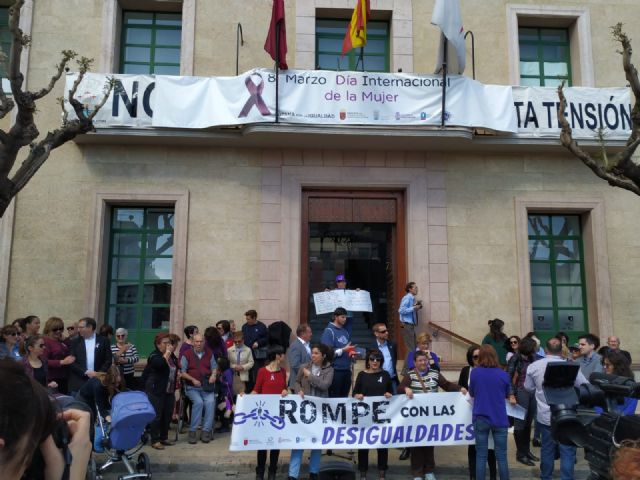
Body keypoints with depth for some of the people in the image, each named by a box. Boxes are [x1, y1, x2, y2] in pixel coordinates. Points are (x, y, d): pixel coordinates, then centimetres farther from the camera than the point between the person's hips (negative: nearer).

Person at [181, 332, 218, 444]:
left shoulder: (209, 353, 12)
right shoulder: (187, 354, 2)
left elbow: (214, 367, 16)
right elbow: (182, 372, -1)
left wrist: (213, 375, -6)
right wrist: (193, 380, -12)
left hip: (207, 386, 2)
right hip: (192, 387, -2)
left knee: (210, 402, -25)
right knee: (198, 402, -29)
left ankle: (206, 431, -19)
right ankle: (192, 431, -17)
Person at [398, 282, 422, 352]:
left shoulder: (412, 298, 13)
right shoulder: (407, 298, -13)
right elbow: (401, 310, -22)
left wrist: (417, 306, 5)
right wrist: (413, 308, -21)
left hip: (411, 325, 9)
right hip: (407, 325, -9)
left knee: (413, 347, 12)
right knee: (410, 348, -9)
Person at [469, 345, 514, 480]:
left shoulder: (475, 372, -6)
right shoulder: (503, 374, -4)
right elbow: (508, 394, 12)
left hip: (480, 418, 0)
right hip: (499, 419, 0)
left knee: (481, 456, 6)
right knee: (501, 456, 8)